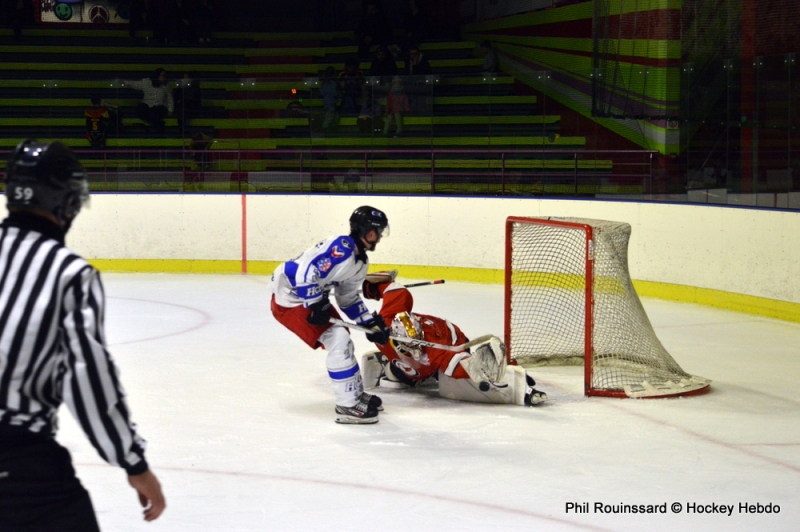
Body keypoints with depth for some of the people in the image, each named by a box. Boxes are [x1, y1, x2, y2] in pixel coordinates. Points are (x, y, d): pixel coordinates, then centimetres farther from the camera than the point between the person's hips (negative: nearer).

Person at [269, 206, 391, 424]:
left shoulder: (361, 261, 8)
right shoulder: (341, 250, -26)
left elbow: (349, 299, 16)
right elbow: (304, 273, -34)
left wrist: (371, 324, 8)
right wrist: (316, 305, -28)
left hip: (313, 298, 11)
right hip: (290, 300, -11)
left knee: (342, 339, 17)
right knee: (337, 339, -16)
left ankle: (356, 394, 33)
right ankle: (347, 406, -10)